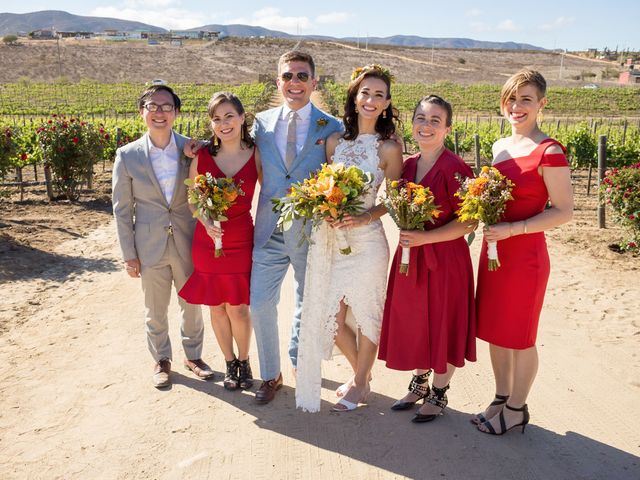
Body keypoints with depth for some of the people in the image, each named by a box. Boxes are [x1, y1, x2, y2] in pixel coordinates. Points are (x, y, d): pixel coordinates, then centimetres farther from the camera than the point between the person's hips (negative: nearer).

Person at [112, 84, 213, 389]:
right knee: (155, 310, 14)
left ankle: (193, 356, 37)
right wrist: (129, 255, -2)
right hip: (150, 246, 0)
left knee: (192, 304, 15)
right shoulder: (127, 156, -5)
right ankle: (161, 361, 36)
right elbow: (122, 209, -1)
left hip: (189, 244, 1)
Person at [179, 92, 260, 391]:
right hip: (208, 241, 1)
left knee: (238, 309, 5)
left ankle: (244, 361, 31)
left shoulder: (256, 154, -6)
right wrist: (207, 223, -15)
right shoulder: (201, 156, -5)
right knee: (217, 308, 11)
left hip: (242, 240, -1)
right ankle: (230, 363, 33)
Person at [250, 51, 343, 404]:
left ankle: (299, 361, 42)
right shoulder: (261, 123, 3)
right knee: (260, 304, 5)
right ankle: (270, 375, 26)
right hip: (269, 230, 2)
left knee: (308, 305, 15)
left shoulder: (331, 128, -4)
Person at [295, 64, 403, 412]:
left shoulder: (389, 148, -5)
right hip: (329, 238, 4)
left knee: (366, 314, 9)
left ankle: (360, 383, 32)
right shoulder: (334, 140, 5)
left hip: (366, 240, -4)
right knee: (329, 316, 10)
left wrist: (366, 217, -17)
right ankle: (361, 372, 35)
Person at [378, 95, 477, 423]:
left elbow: (469, 222, -16)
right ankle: (420, 383, 38)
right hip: (410, 256, 7)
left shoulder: (454, 168, -15)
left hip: (444, 258, -6)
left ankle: (439, 394, 27)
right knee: (413, 322, 17)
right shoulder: (407, 166, 6)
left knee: (442, 325, 7)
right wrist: (406, 233, 2)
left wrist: (425, 237, -22)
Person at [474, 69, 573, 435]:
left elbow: (564, 212, -15)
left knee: (520, 336, 7)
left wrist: (511, 229, -22)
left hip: (526, 256, -7)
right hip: (494, 251, 7)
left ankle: (516, 409, 26)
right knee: (494, 329, 16)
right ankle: (501, 398, 34)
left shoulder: (549, 152, -14)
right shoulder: (499, 147, 8)